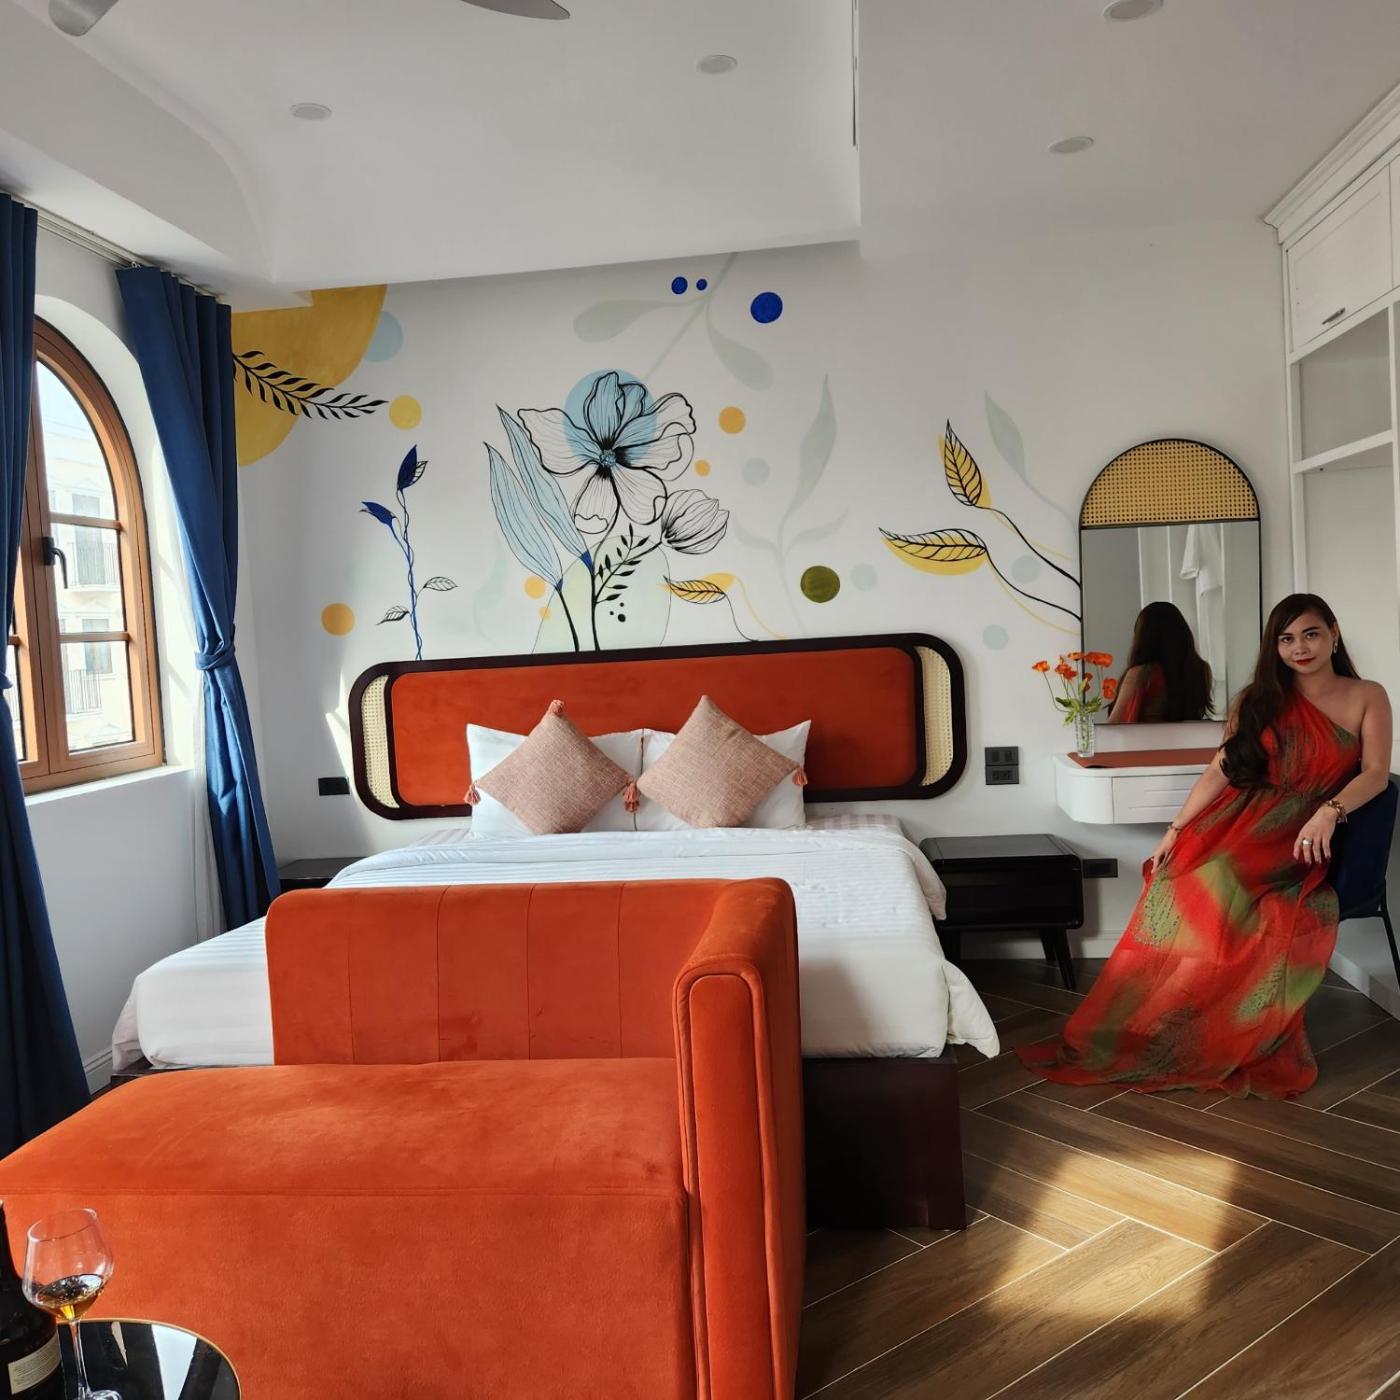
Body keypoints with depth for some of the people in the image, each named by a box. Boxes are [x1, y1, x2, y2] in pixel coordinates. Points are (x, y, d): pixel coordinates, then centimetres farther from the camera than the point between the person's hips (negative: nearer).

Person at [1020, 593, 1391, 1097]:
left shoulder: (1367, 697, 10)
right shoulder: (1258, 700, 16)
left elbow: (1376, 773, -1)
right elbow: (1219, 772, 11)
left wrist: (1329, 812, -20)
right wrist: (1176, 829, 1)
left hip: (1299, 838, -2)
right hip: (1239, 822, 3)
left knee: (1221, 885, -33)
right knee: (1184, 886, -26)